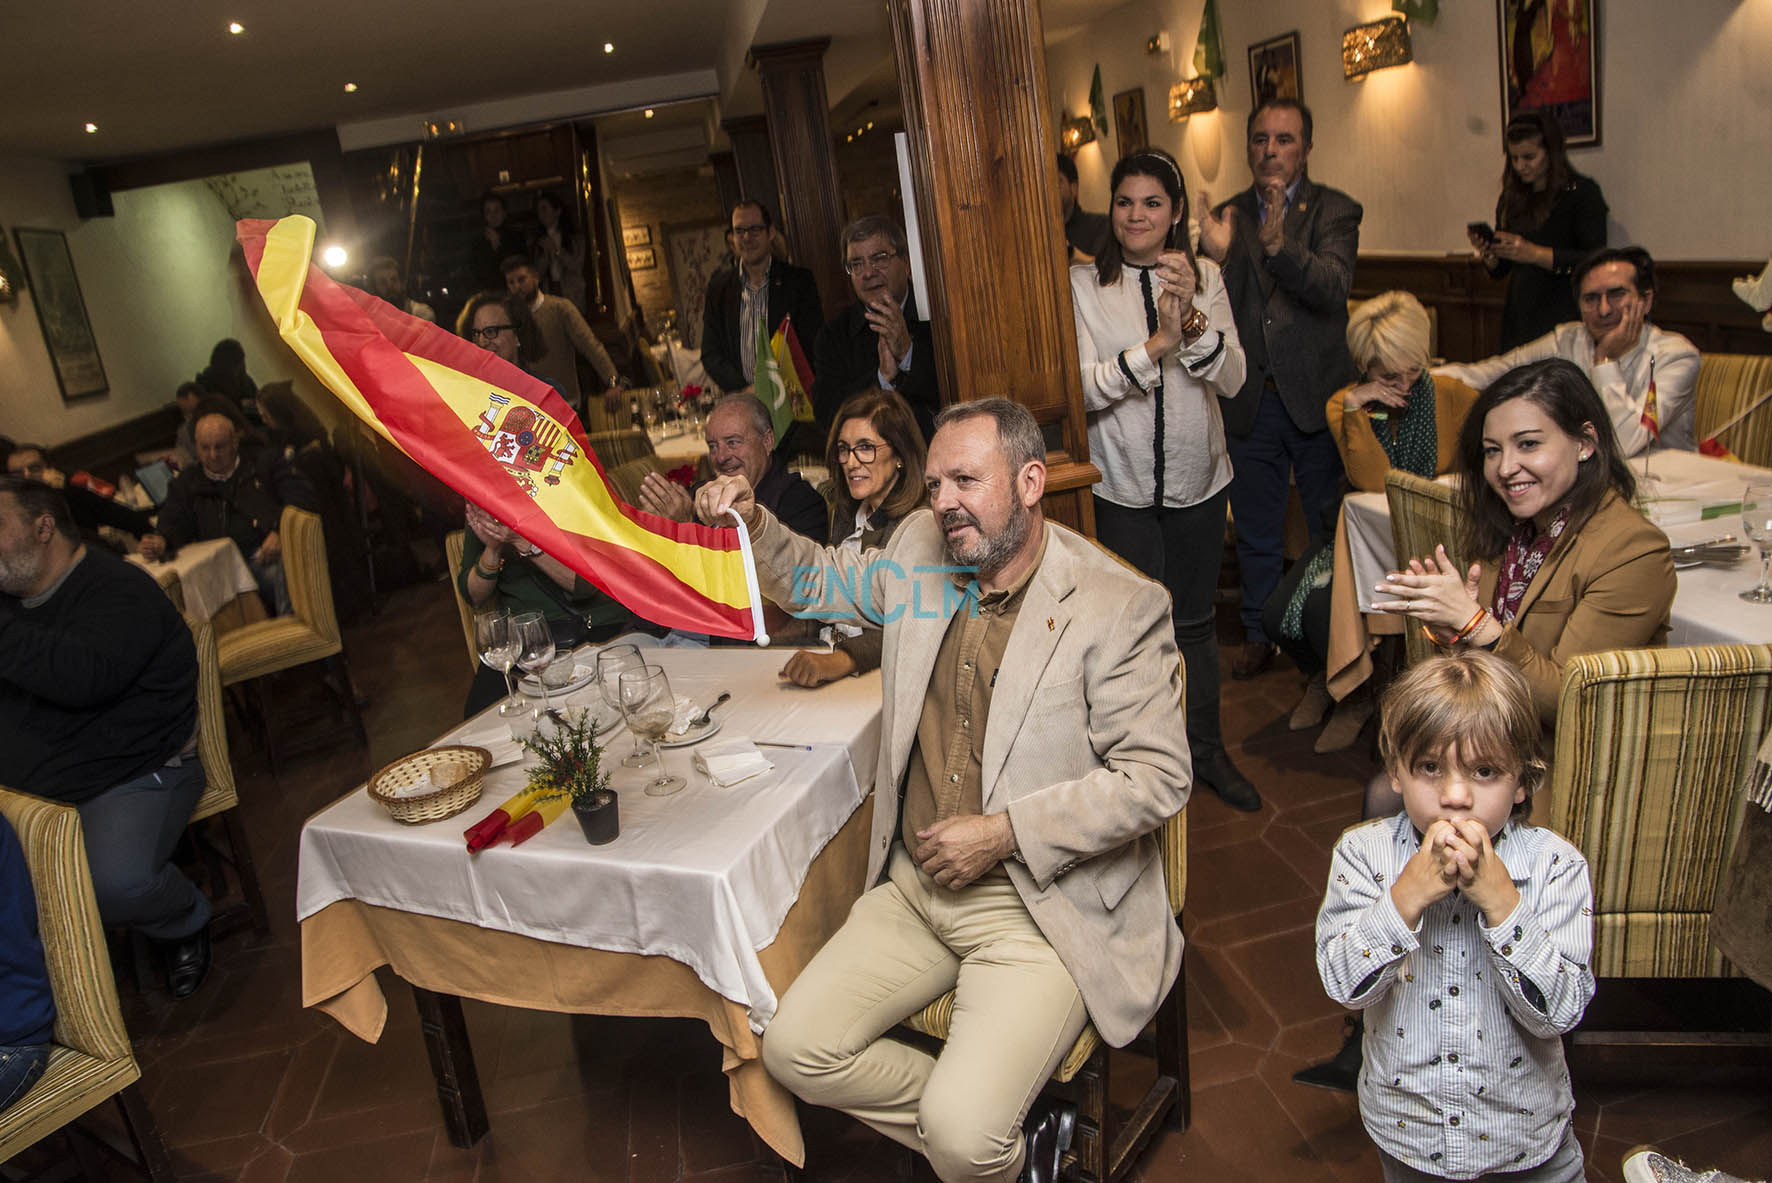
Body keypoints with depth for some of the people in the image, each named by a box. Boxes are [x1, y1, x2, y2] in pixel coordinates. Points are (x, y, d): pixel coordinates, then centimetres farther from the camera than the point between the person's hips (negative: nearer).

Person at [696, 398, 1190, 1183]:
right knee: (793, 1048, -3)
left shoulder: (1121, 605, -14)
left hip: (1042, 905, -6)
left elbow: (1155, 778, -14)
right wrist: (753, 525, 0)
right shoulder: (918, 548, 2)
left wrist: (1003, 832, -18)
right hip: (916, 884, 6)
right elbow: (821, 581, 21)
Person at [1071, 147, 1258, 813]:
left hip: (1198, 478, 3)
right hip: (1123, 484, -2)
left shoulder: (1205, 277, 3)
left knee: (1196, 620, 14)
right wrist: (1156, 345, -25)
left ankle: (1206, 751, 31)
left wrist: (1193, 320, -22)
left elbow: (1232, 379, -5)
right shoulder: (1085, 284, -5)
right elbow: (1083, 388, -13)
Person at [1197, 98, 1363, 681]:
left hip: (1317, 393, -2)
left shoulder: (1335, 210, -3)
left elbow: (1334, 288, -22)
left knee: (1328, 524, 11)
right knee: (1255, 528, 14)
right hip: (1250, 398, 2)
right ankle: (1259, 634, 30)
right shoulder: (1228, 215, 4)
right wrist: (1217, 258, -24)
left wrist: (1279, 244, -39)